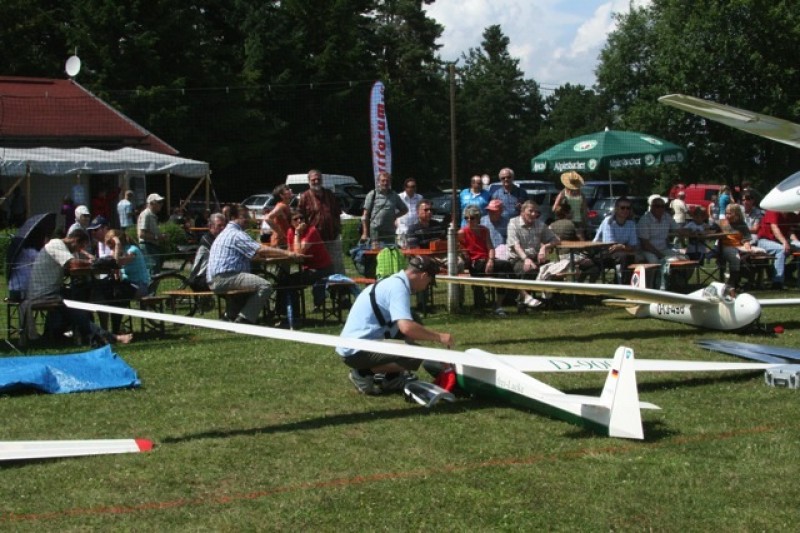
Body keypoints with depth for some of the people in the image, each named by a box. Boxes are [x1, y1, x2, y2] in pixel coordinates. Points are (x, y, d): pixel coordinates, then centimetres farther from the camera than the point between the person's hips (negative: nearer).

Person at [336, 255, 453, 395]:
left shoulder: (394, 282, 15)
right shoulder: (398, 286, -15)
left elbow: (403, 326, 24)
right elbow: (406, 327, -29)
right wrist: (438, 337, -15)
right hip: (357, 351, -10)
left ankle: (390, 377, 8)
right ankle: (364, 374, -10)